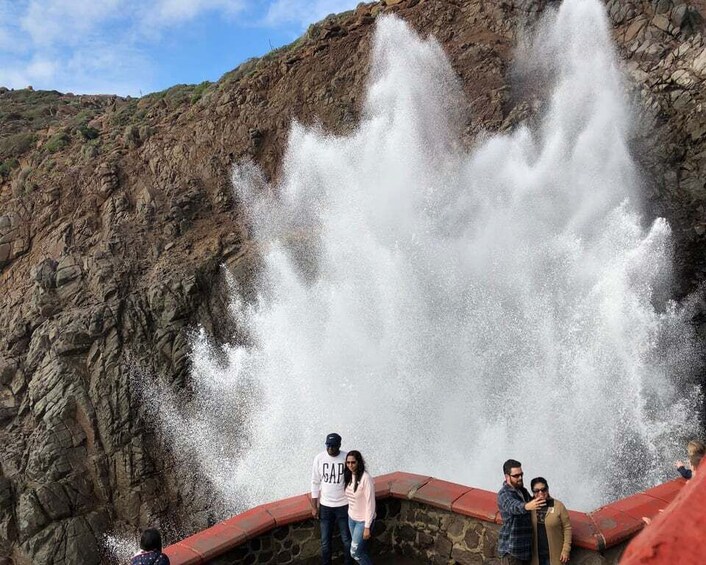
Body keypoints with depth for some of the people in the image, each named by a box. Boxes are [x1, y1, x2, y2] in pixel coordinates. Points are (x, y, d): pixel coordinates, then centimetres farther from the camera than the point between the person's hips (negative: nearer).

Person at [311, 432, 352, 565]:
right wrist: (314, 506, 0)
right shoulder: (319, 458, -10)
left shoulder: (347, 458, -14)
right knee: (325, 541, 12)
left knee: (347, 540, 12)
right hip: (325, 506, 1)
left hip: (343, 505, -1)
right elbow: (315, 483, -2)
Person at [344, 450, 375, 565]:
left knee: (355, 552, 1)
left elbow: (370, 504, -22)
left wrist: (367, 527, -19)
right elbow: (350, 498, 7)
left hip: (363, 520, -6)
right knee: (361, 549, 17)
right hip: (351, 518, 6)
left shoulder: (366, 478, -24)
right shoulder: (349, 476, -2)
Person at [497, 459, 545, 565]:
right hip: (511, 548, -8)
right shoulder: (504, 494, -20)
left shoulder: (523, 491, 6)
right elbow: (513, 506, -42)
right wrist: (527, 506, -61)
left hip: (525, 546, 8)